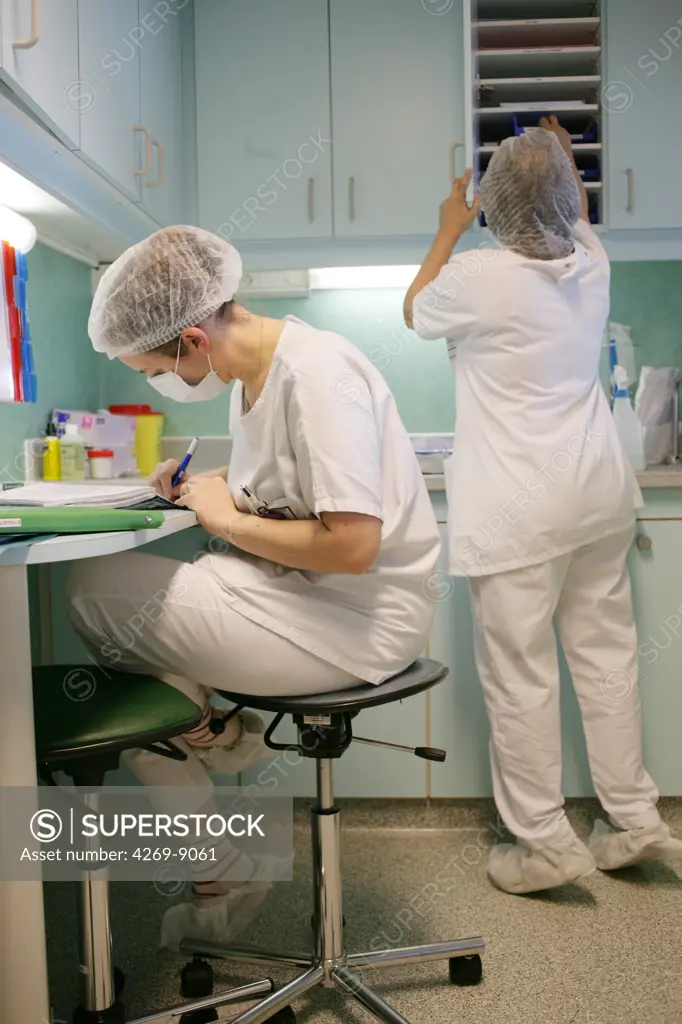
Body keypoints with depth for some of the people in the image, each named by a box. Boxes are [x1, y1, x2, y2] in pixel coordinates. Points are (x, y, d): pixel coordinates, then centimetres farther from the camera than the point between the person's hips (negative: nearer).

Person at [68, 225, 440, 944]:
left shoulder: (318, 375, -21)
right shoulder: (251, 370, 8)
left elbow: (352, 544, -29)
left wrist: (227, 518, -16)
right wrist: (205, 483, 4)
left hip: (359, 620, -10)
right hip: (299, 594, 10)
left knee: (95, 590, -12)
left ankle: (221, 733, 11)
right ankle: (218, 883, 18)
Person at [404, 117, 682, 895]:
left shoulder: (476, 278, -11)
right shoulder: (591, 266, 6)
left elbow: (416, 311, 12)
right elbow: (578, 214, 32)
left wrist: (449, 228, 24)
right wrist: (559, 148, 48)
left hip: (517, 513, -7)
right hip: (599, 496, 7)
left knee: (520, 676, 1)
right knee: (606, 656, 14)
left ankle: (545, 844, 11)